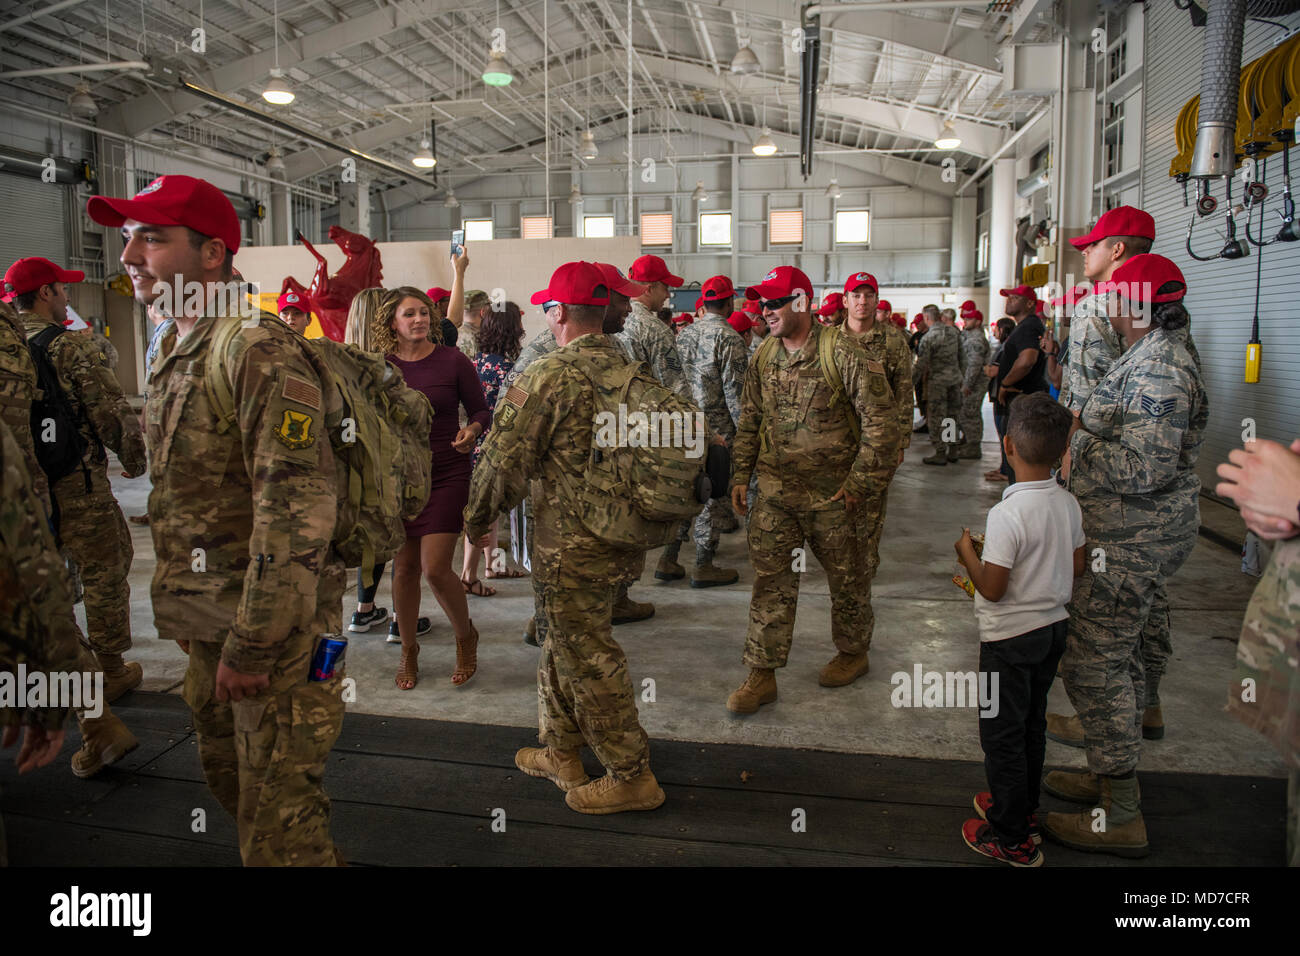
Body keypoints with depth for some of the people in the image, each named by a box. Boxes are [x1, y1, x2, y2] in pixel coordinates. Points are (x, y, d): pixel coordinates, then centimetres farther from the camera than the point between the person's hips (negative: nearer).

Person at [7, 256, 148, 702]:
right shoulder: (71, 347, -14)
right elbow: (113, 412, -16)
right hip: (76, 484, -7)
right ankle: (111, 671, 15)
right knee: (104, 572, 6)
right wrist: (134, 459, 0)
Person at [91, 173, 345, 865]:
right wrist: (184, 611, 20)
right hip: (211, 625, 9)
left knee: (278, 820, 2)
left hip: (272, 629, -9)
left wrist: (251, 644, -22)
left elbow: (297, 511, -25)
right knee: (228, 778, 24)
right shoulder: (175, 350, 12)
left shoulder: (259, 349, -19)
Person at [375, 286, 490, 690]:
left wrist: (472, 430, -19)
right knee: (404, 567, 9)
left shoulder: (453, 361, -5)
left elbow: (481, 410, 2)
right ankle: (408, 651, 28)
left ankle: (466, 636, 19)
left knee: (435, 568, -9)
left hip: (446, 475, -3)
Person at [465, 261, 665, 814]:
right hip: (621, 533, 9)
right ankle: (560, 751, 36)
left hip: (572, 543, -9)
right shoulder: (627, 369, 6)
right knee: (564, 640, 21)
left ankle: (631, 776, 15)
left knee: (587, 654, 3)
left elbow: (505, 460, -15)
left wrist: (476, 519, 2)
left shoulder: (548, 377, -18)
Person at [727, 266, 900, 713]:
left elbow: (881, 420, -13)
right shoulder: (763, 358, 5)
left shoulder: (844, 353, -13)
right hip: (775, 491, 4)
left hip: (833, 493, -4)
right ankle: (761, 674, 10)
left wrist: (861, 482, -14)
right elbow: (749, 422, 14)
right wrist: (740, 475, 9)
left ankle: (852, 652, 37)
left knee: (846, 577, 14)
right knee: (769, 579, 1)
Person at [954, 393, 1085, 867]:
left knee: (1002, 735, 7)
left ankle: (1012, 838, 18)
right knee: (1032, 726, 23)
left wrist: (966, 551, -8)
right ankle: (1023, 807, 40)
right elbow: (1077, 568, 8)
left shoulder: (1006, 514, -27)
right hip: (1054, 627, 8)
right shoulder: (1069, 503, -3)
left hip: (1011, 637, -8)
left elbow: (992, 589, -23)